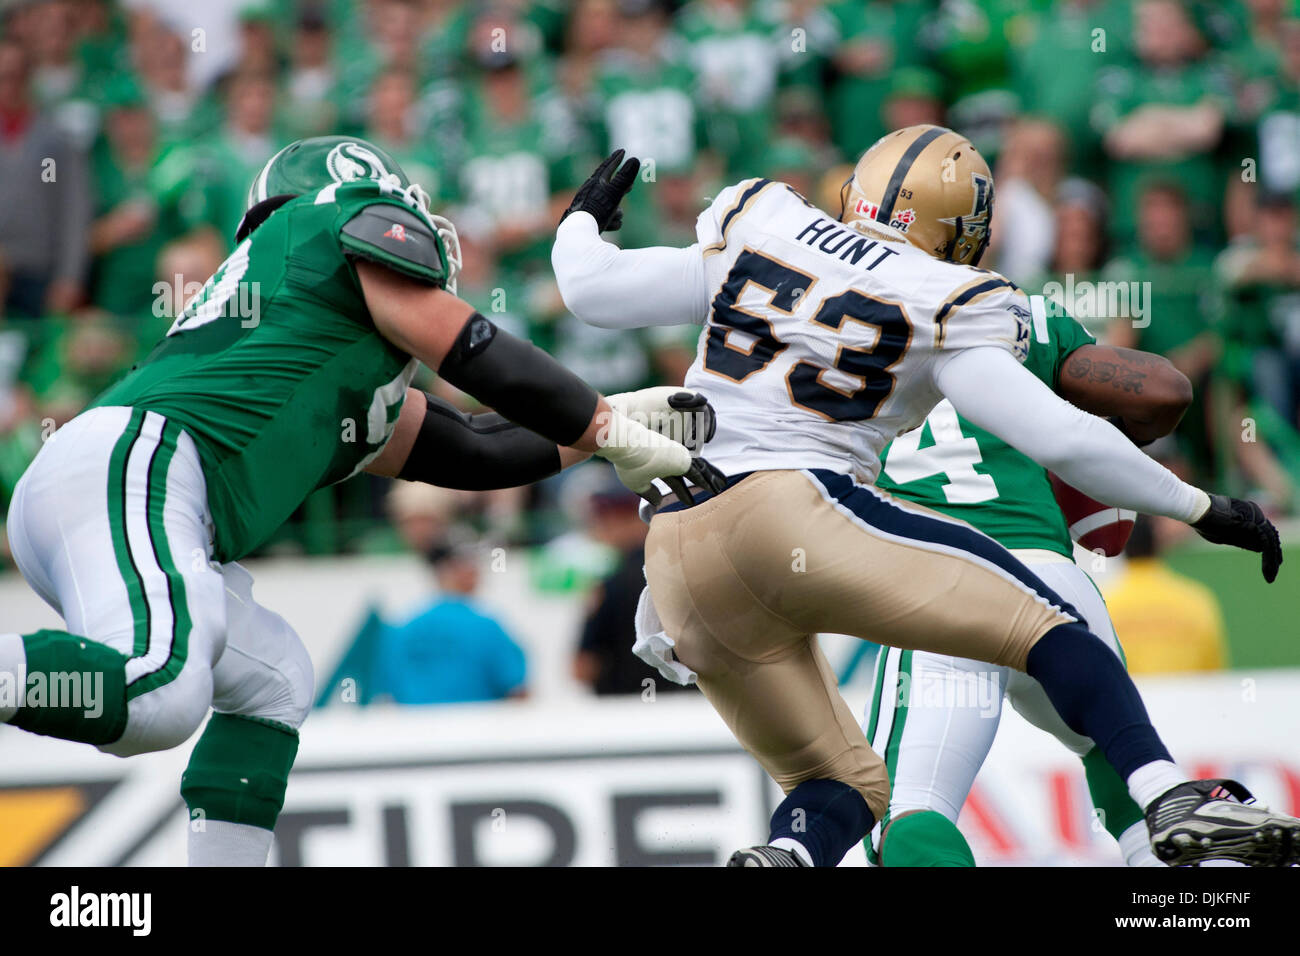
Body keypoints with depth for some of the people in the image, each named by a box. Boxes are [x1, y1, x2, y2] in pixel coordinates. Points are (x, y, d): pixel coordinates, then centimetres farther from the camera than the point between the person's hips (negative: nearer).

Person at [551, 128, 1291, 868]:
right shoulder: (945, 309, 5)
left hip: (678, 563, 6)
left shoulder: (752, 232, 17)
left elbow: (593, 289, 22)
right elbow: (1061, 438, -2)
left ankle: (783, 856, -17)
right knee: (1046, 624, -3)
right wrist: (1202, 508, 7)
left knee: (844, 781, 15)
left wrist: (584, 218, 43)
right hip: (795, 509, -6)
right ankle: (1174, 800, -24)